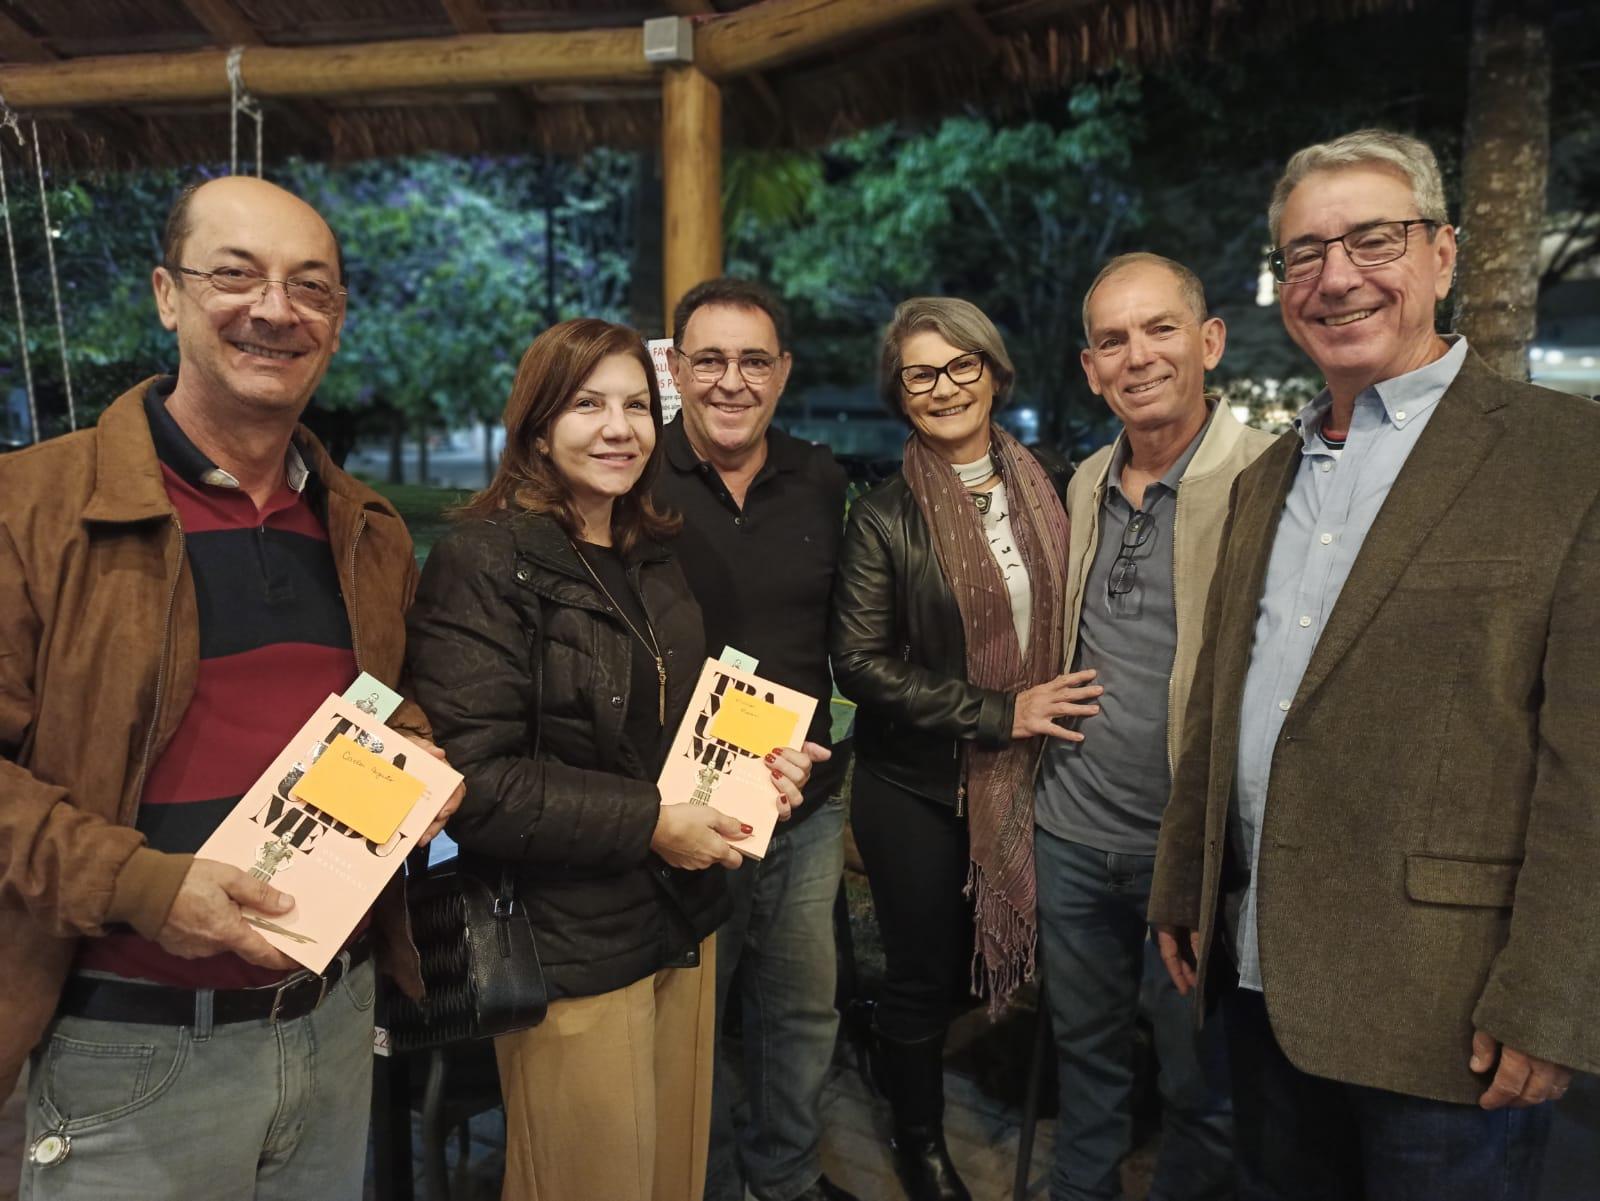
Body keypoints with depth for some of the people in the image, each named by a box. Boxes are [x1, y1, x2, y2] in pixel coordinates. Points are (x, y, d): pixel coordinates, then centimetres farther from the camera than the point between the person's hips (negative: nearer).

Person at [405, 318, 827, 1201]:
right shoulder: (484, 563, -14)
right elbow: (473, 782, -20)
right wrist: (649, 824, -19)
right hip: (570, 949, -7)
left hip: (682, 927, 7)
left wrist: (758, 766, 1)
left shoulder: (655, 562, 11)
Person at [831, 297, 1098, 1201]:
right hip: (917, 788, -3)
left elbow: (1068, 623, 11)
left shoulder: (1049, 491, 1)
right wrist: (1000, 713, -17)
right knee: (925, 976, 11)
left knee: (1012, 961, 13)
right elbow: (859, 663, -13)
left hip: (1026, 779, 3)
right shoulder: (885, 516, -9)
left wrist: (1050, 710, -4)